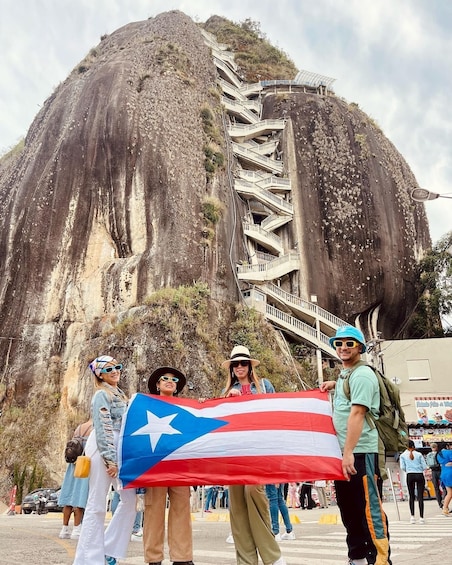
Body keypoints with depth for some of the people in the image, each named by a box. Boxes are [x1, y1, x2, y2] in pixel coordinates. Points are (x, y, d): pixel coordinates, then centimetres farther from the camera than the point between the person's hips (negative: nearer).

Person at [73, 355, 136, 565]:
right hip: (103, 450, -8)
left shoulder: (121, 395, 18)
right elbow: (103, 429, -15)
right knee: (97, 504, -2)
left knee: (130, 499, 4)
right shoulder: (102, 395, -7)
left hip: (120, 450, 8)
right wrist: (110, 459, -19)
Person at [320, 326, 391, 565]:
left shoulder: (362, 374, -13)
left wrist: (349, 452, -26)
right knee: (348, 508, 17)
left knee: (369, 508, -5)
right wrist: (334, 384, 17)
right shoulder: (344, 374, 15)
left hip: (360, 452, -10)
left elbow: (357, 413, -21)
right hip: (341, 451, 10)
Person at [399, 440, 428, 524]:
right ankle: (421, 517, 2)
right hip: (420, 475, 0)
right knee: (420, 497, 4)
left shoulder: (403, 455, 4)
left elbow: (402, 467, -1)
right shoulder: (419, 454, 3)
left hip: (410, 476, 0)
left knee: (411, 496, 9)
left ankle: (412, 516, 1)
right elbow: (425, 467, 0)